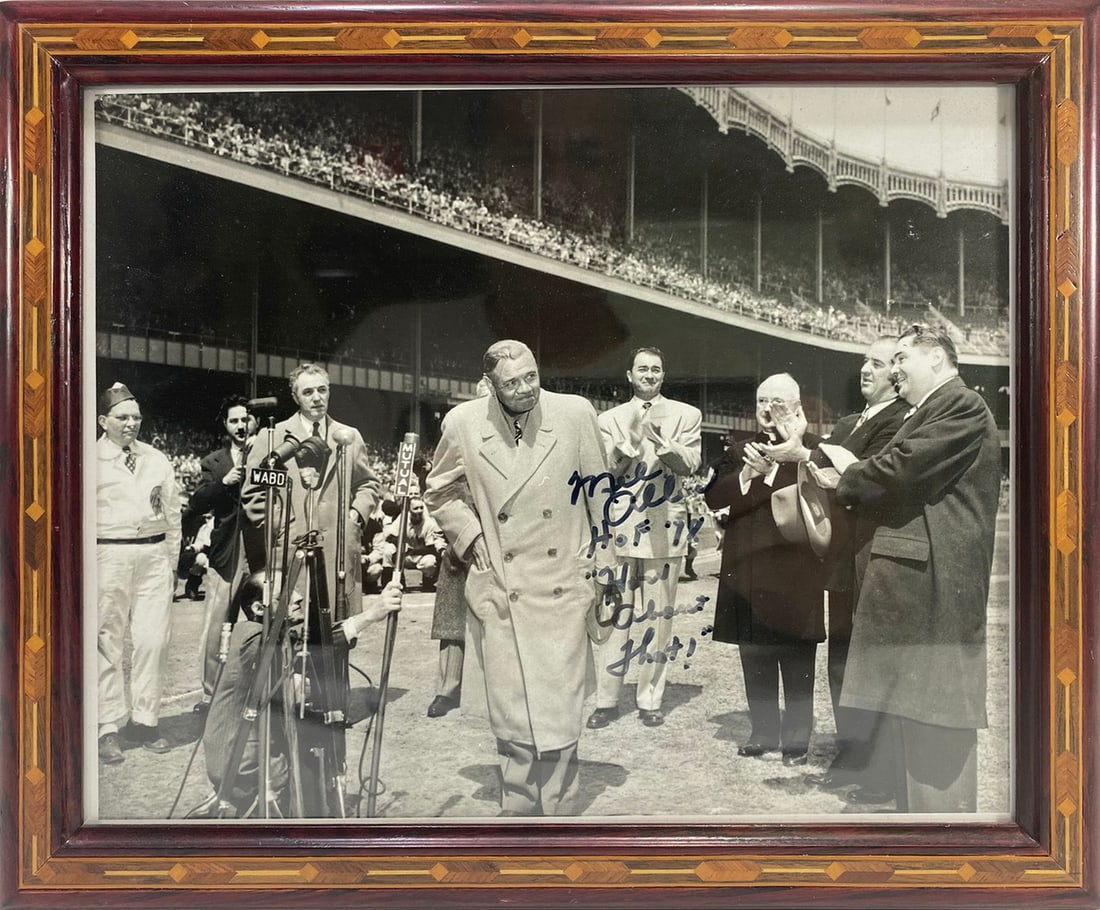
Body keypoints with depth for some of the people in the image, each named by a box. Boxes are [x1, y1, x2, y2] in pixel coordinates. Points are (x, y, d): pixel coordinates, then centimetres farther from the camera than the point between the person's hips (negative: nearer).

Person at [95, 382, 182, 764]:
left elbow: (172, 513, 15)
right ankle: (108, 728, 10)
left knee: (153, 639, 2)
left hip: (154, 555, 3)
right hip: (108, 556, -3)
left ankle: (144, 720, 15)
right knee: (108, 642, 0)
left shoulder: (157, 460, 11)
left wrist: (172, 561, 14)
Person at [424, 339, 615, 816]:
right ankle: (518, 809, 23)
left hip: (563, 587, 0)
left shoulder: (575, 413, -4)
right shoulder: (463, 424, -3)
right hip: (500, 593, 1)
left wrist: (603, 565, 7)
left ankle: (559, 809, 18)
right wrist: (471, 539, 2)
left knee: (559, 713, 1)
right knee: (511, 718, 7)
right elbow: (440, 492, 14)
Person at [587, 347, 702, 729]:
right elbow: (605, 469, 0)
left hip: (665, 527, 0)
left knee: (657, 613, 3)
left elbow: (689, 463, -4)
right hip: (619, 525, 0)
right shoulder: (609, 419, 12)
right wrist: (631, 440, -18)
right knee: (614, 613, -1)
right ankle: (606, 700, 7)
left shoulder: (686, 415, 9)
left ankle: (650, 700, 13)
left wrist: (659, 439, -22)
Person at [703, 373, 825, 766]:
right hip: (748, 568, 4)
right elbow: (714, 496, 0)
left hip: (795, 571, -4)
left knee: (797, 660, 4)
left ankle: (796, 735, 15)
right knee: (755, 658, 12)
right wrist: (748, 473, -16)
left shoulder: (811, 448, 0)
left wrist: (796, 452, -28)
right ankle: (763, 731, 23)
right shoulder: (739, 451, 13)